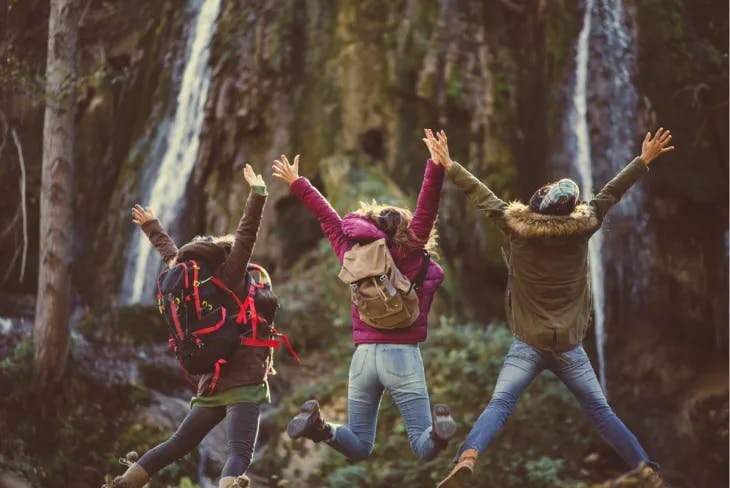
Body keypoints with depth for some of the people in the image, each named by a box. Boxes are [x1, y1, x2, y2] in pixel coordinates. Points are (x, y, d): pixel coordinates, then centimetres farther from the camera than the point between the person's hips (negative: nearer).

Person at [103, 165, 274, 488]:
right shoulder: (227, 285, -5)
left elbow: (170, 254, 29)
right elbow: (245, 237, -15)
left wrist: (151, 226, 45)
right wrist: (257, 193, -16)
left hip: (212, 384, 8)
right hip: (244, 383, -8)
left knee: (178, 444, 18)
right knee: (239, 452, -20)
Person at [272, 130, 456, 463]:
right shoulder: (409, 253, 0)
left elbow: (327, 217, 19)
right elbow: (426, 208, -8)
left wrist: (296, 183, 28)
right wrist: (437, 167, -22)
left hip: (363, 356, 3)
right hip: (402, 355, -3)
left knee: (358, 449, 14)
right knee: (425, 449, 0)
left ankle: (319, 426, -16)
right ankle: (437, 428, -35)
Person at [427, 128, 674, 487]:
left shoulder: (517, 226, -7)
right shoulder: (580, 228, -4)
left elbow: (481, 196, 3)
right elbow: (611, 192, 7)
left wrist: (449, 165, 14)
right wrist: (644, 160, 20)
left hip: (528, 345, -2)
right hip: (569, 347, 2)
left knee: (499, 404, -13)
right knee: (600, 410, 11)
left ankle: (466, 459, -36)